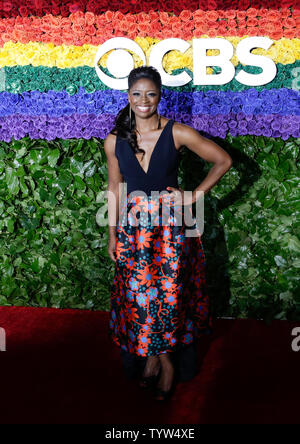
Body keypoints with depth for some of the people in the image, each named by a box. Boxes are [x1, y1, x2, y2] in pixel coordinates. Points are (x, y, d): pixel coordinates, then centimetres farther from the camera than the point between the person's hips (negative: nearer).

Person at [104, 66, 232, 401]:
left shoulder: (178, 133, -8)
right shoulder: (114, 140, 1)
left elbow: (223, 160, -1)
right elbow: (114, 188, 8)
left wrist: (194, 196, -6)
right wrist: (112, 235, 9)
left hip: (171, 225, -2)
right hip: (133, 226, 2)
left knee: (168, 294, 4)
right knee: (138, 295, 7)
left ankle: (160, 356, 27)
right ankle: (159, 358, 27)